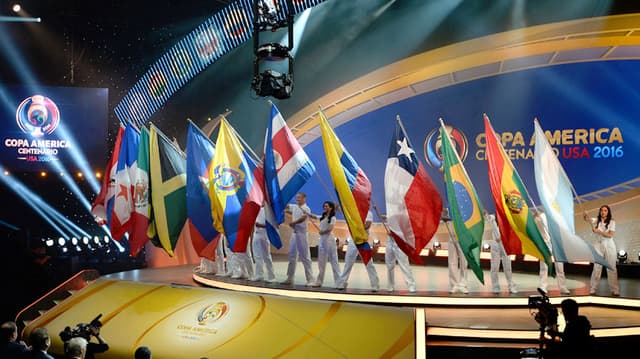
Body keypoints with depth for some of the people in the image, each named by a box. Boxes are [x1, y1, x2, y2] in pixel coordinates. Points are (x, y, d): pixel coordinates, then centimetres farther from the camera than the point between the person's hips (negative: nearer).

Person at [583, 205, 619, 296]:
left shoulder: (611, 222, -1)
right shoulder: (597, 220, 6)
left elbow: (610, 235, -9)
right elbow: (587, 219, -12)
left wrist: (599, 232, -21)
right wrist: (586, 215, -34)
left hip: (609, 245, -2)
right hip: (599, 245, 2)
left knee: (611, 267, 0)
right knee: (597, 267, 0)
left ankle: (614, 290, 3)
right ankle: (593, 288, 2)